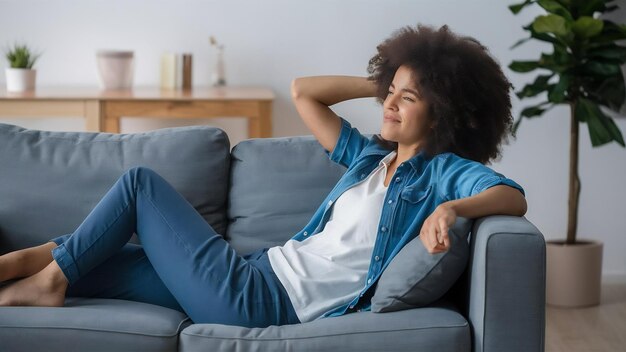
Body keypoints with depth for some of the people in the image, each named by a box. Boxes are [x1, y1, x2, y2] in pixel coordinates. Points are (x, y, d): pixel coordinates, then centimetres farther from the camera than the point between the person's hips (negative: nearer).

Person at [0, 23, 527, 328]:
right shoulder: (370, 155, 16)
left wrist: (453, 207, -42)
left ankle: (49, 273, 12)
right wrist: (379, 84, 16)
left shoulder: (444, 172, -6)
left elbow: (513, 197, -24)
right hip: (261, 271, 8)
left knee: (141, 182, 0)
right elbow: (302, 91, 22)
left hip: (257, 300, -8)